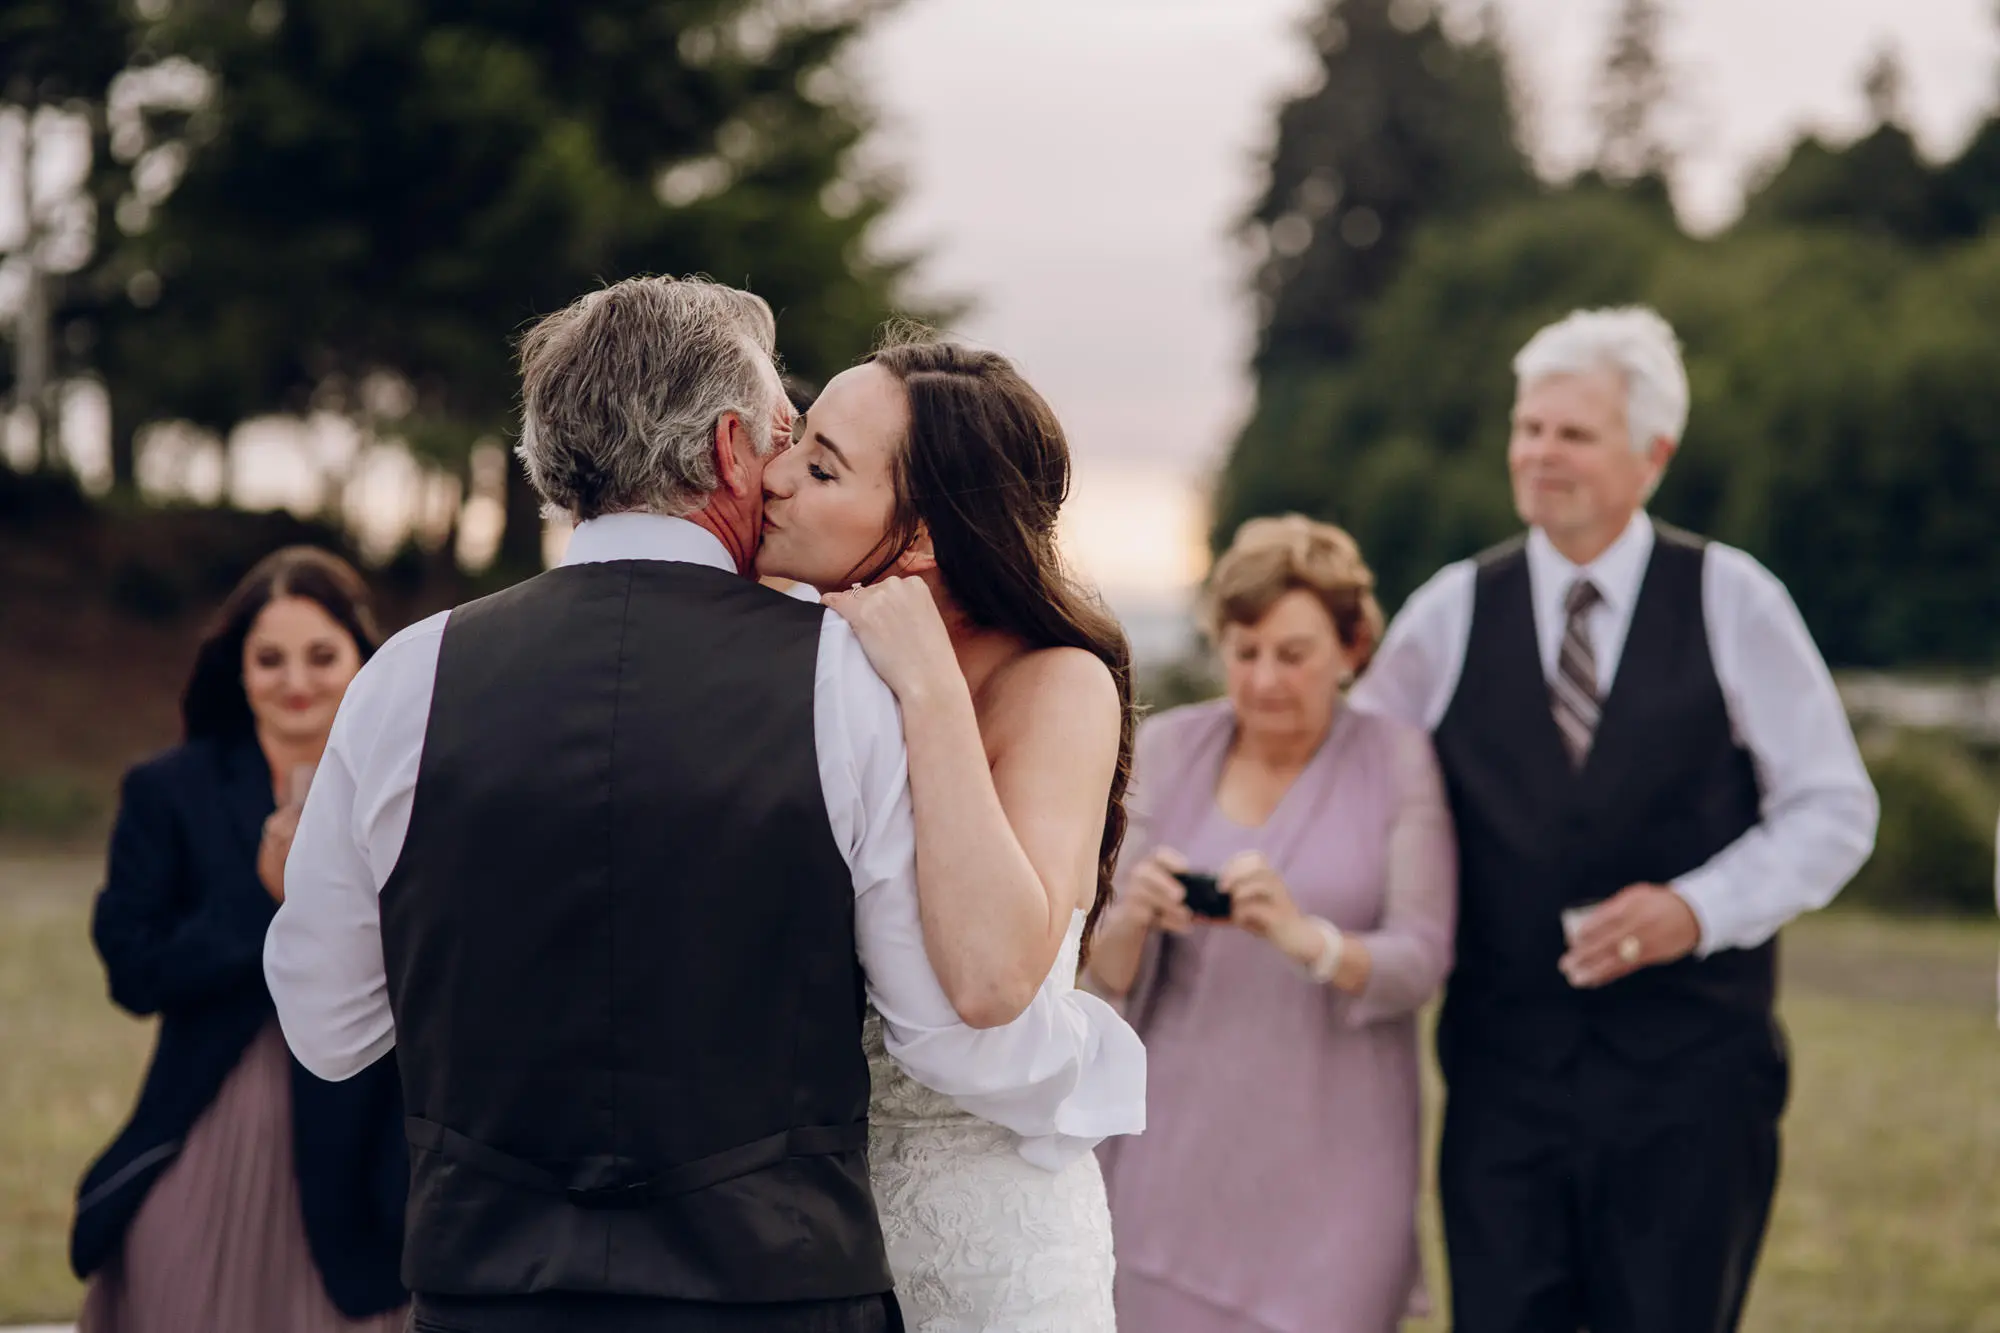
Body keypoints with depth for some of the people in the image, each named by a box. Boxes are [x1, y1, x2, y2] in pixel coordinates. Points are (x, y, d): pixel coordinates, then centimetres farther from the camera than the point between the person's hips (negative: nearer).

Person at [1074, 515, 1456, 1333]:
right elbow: (1105, 975, 3)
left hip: (1331, 1164, -2)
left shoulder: (1398, 763, 1)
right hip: (1180, 1145, 2)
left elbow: (1421, 963, -6)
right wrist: (1130, 919, -20)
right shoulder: (1166, 751, 5)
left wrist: (1306, 938, -26)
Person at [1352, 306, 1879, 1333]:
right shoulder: (1451, 614, 7)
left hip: (1690, 1072, -1)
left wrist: (1697, 908, -12)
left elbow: (1832, 810, 2)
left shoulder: (1733, 603, 2)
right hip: (1504, 1068, 2)